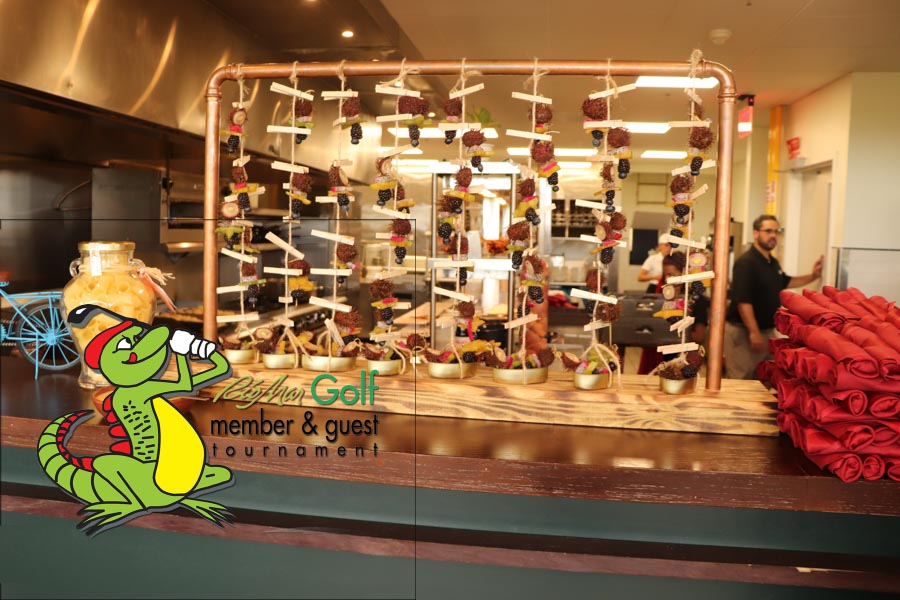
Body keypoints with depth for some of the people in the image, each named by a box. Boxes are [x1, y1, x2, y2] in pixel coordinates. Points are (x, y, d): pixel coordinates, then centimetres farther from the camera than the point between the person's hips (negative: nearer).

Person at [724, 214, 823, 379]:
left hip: (767, 330, 10)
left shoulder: (773, 262, 12)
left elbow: (785, 282, 33)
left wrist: (812, 276, 20)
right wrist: (754, 333, -28)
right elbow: (743, 302, -24)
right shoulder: (745, 262, -18)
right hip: (743, 331, -10)